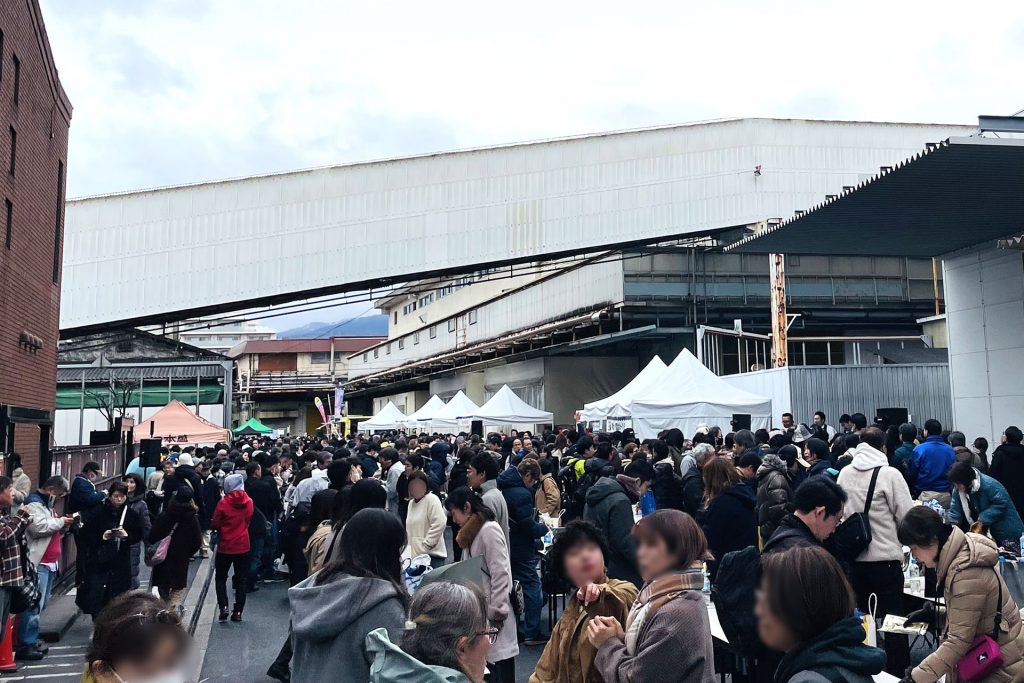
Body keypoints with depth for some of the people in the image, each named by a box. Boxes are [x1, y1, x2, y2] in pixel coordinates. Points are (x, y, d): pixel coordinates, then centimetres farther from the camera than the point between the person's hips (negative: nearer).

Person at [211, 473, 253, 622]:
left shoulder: (223, 503, -14)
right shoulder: (249, 502, -4)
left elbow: (215, 524, -6)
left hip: (225, 547, -2)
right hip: (243, 546, 2)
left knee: (220, 578, 14)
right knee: (241, 580, 10)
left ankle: (223, 607, 1)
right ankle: (238, 612, 10)